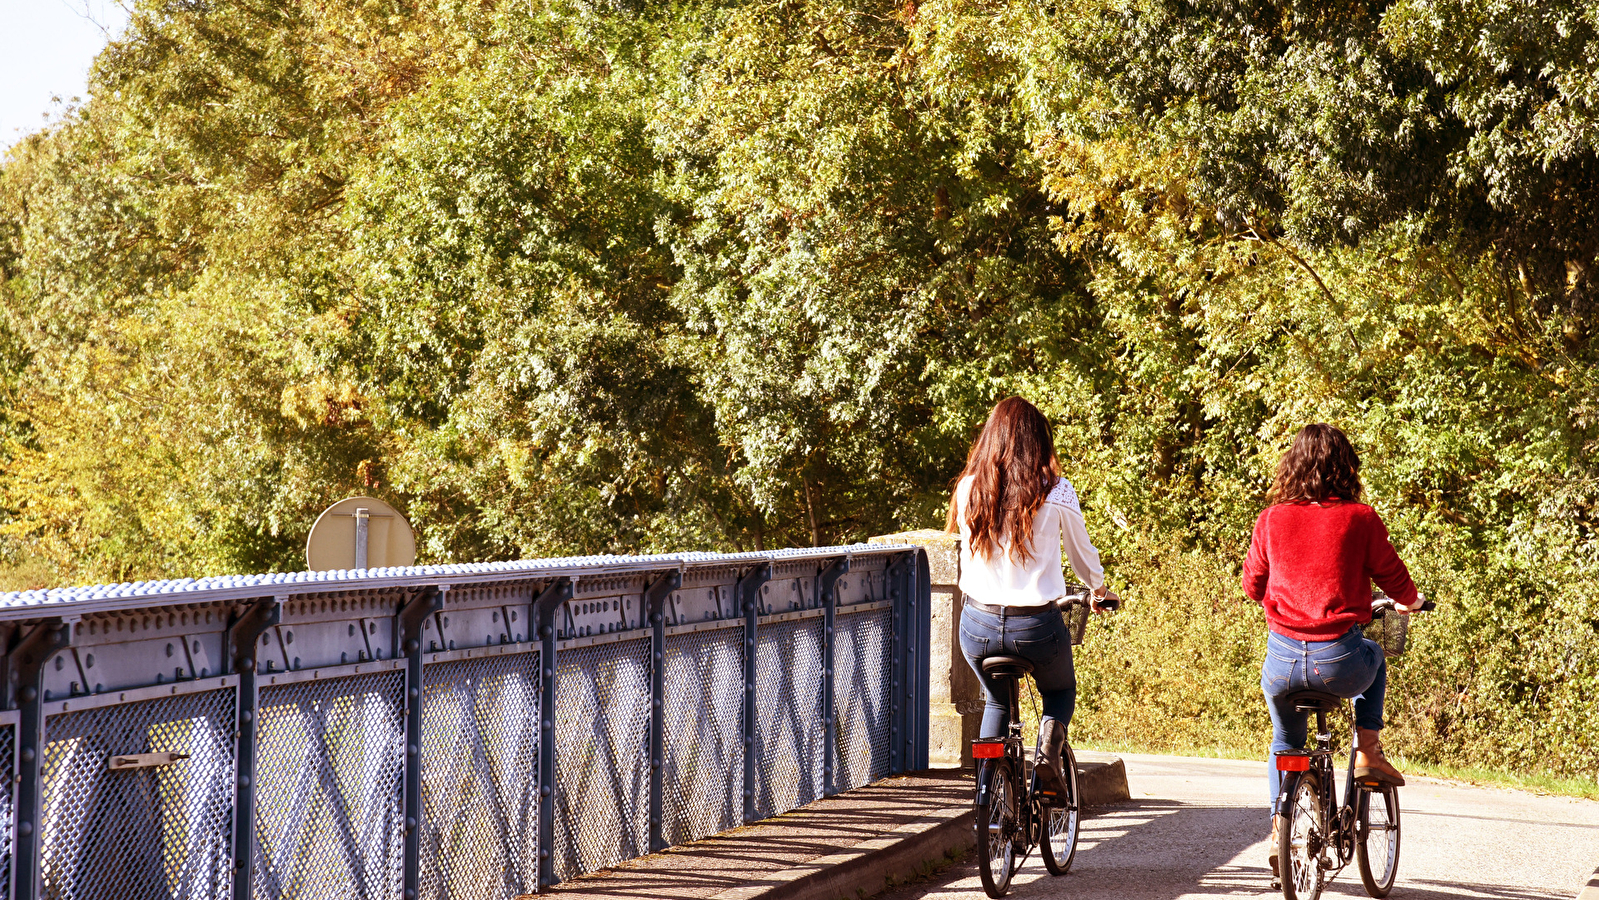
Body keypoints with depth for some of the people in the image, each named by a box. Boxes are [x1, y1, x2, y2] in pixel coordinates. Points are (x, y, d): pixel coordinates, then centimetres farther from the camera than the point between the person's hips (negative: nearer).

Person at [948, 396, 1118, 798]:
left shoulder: (968, 489, -1)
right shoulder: (1054, 492, -7)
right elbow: (1082, 553, 9)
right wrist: (1099, 588, 31)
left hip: (978, 624, 2)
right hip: (1035, 625, -2)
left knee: (997, 701, 29)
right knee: (1061, 692, 27)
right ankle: (1049, 751, 1)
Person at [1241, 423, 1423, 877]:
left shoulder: (1271, 520, 4)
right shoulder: (1360, 519, -2)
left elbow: (1252, 585, 16)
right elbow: (1395, 580, 9)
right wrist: (1410, 602, 33)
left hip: (1282, 661, 2)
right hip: (1340, 662, -2)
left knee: (1285, 741, 30)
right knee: (1374, 658, 35)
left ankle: (1279, 831, 24)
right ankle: (1368, 752, 28)